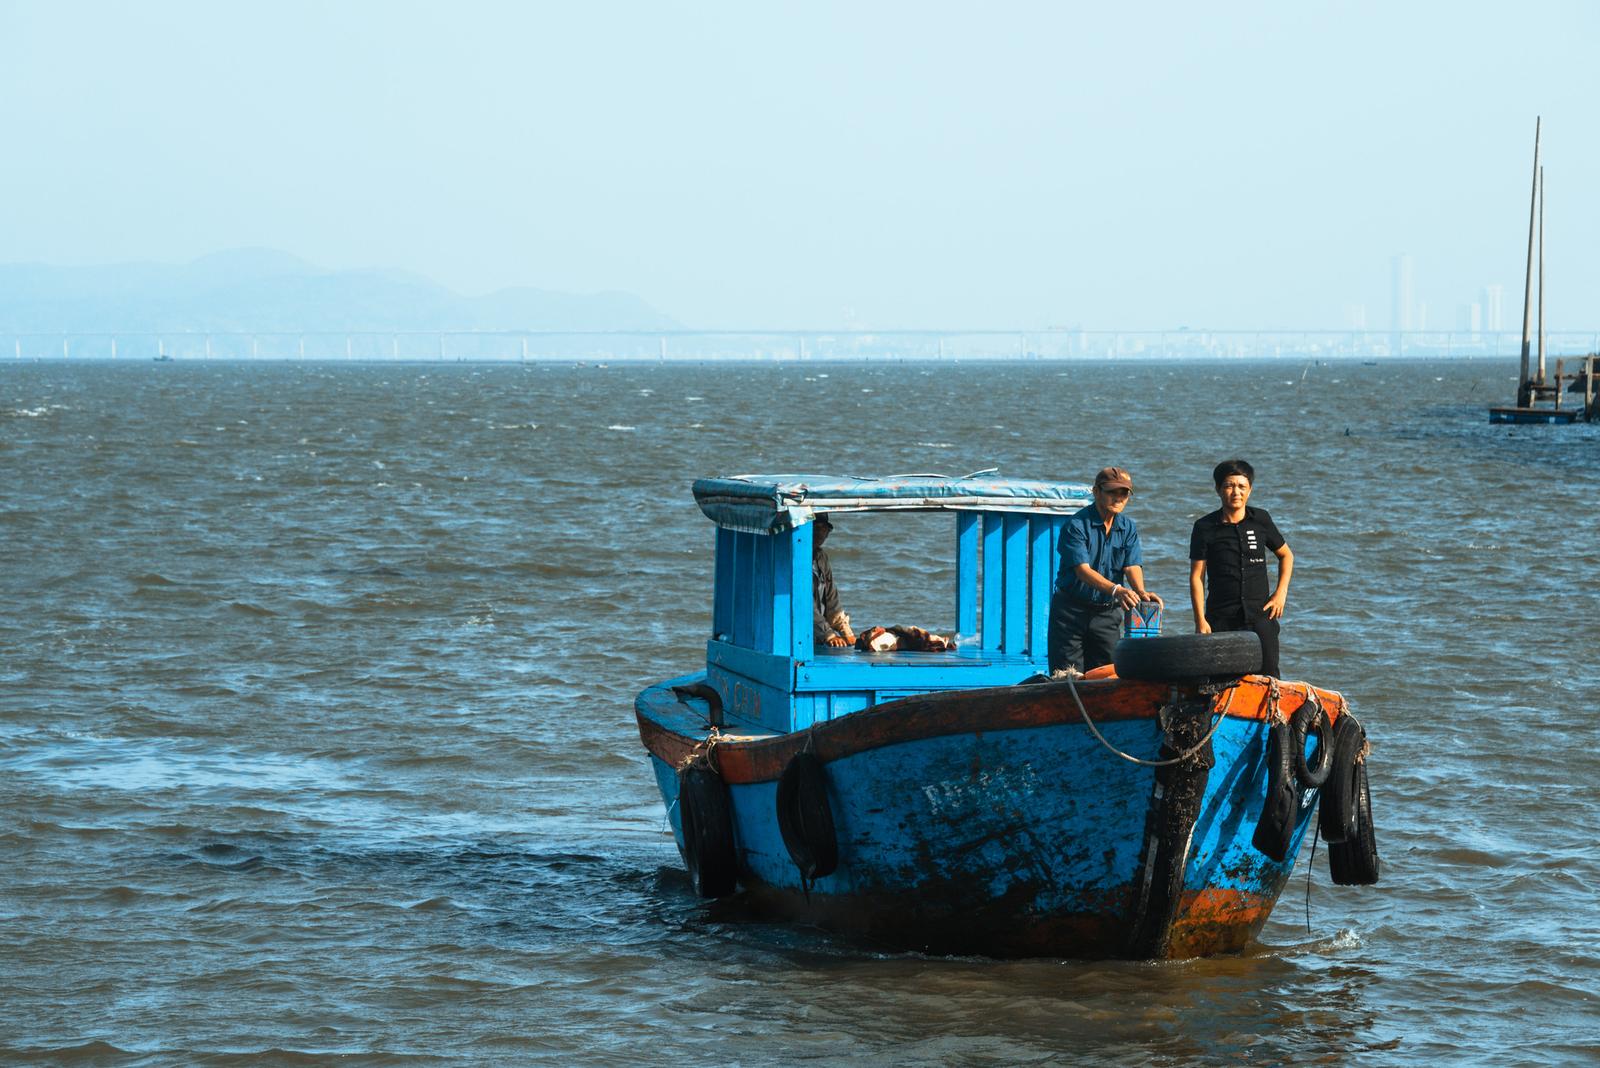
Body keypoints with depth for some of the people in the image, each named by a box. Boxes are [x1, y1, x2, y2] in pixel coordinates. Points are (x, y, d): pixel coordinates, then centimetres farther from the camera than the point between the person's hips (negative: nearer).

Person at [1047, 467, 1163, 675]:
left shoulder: (1128, 528, 5)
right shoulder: (1076, 525, -13)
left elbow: (1133, 565, -6)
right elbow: (1083, 570, -23)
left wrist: (1141, 592, -30)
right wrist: (1116, 590, -39)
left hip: (1108, 613, 4)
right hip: (1071, 610, -4)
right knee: (1067, 679, -5)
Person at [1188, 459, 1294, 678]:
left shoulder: (1261, 520, 6)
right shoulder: (1205, 527, 0)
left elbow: (1286, 555, 20)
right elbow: (1197, 576, 0)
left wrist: (1280, 594, 7)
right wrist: (1200, 621, -7)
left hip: (1260, 617, 2)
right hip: (1220, 619, -1)